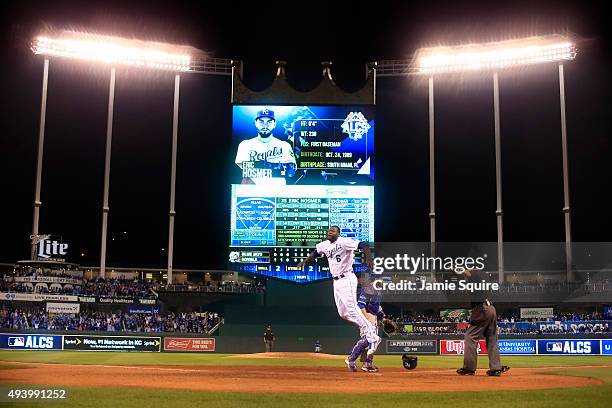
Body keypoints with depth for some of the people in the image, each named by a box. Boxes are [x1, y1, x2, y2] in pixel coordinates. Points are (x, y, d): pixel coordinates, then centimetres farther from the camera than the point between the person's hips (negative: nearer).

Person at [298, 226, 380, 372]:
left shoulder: (344, 242, -13)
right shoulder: (324, 245, 11)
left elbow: (363, 245, -23)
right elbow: (315, 252, 32)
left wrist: (369, 259, -37)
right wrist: (305, 262, 25)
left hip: (347, 279, -8)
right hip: (336, 282, 8)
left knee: (351, 308, -19)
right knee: (343, 313, 6)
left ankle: (371, 336, -14)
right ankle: (368, 327, 21)